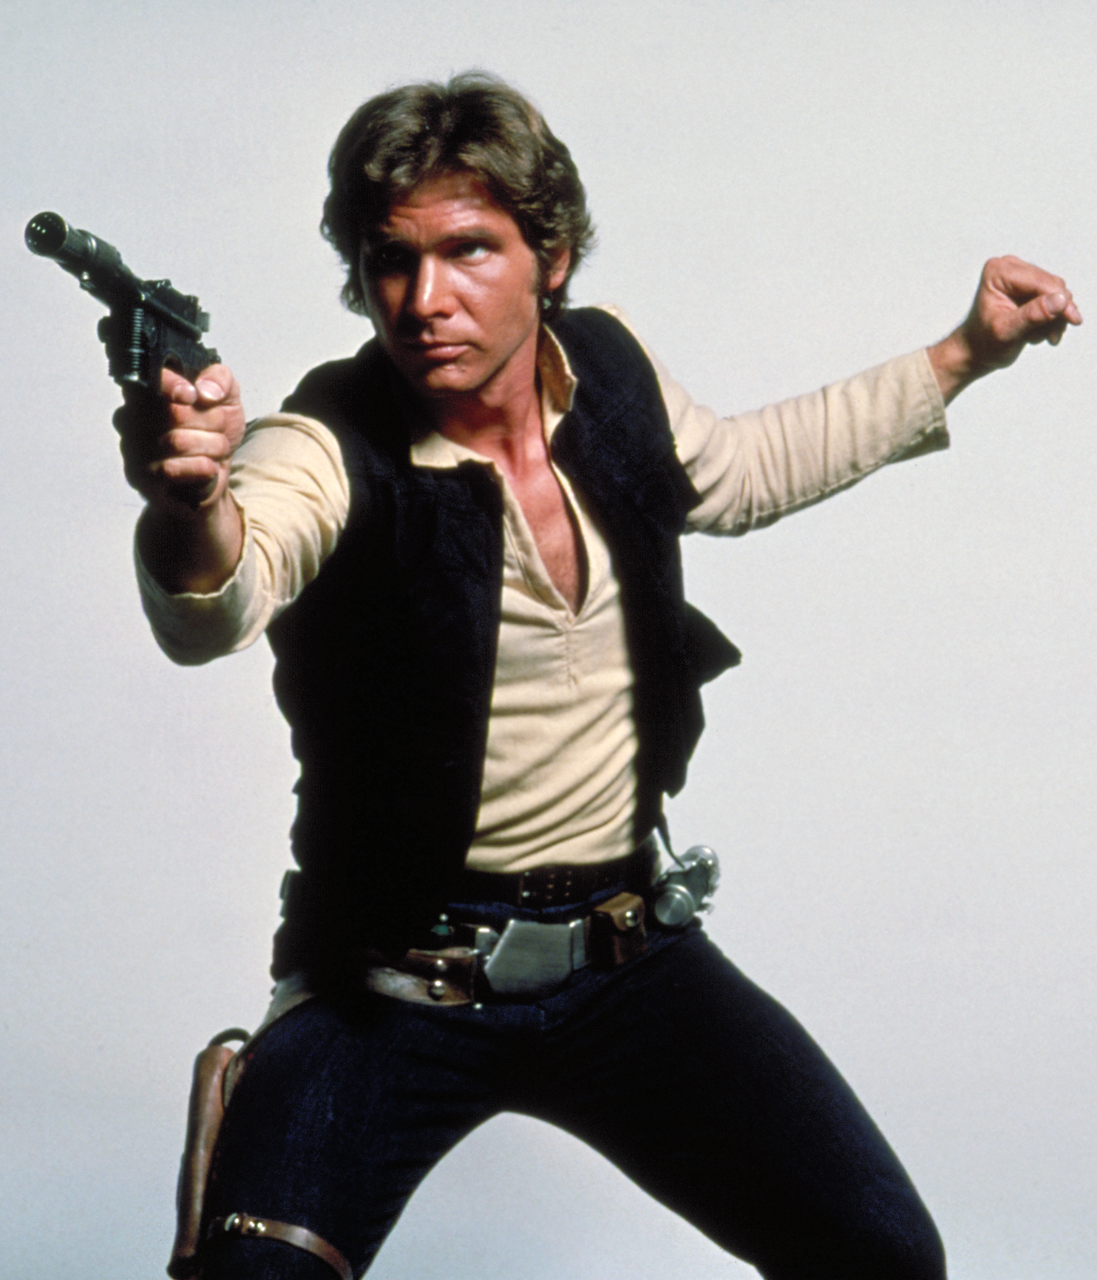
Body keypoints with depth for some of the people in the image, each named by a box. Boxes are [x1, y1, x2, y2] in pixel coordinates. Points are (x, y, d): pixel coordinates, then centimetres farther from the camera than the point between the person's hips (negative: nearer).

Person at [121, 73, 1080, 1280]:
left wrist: (961, 358, 23)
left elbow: (733, 472, 21)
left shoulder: (609, 374, -3)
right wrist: (191, 510, -64)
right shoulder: (329, 446, -19)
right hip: (394, 985, -4)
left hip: (629, 955, 4)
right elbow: (213, 611, -41)